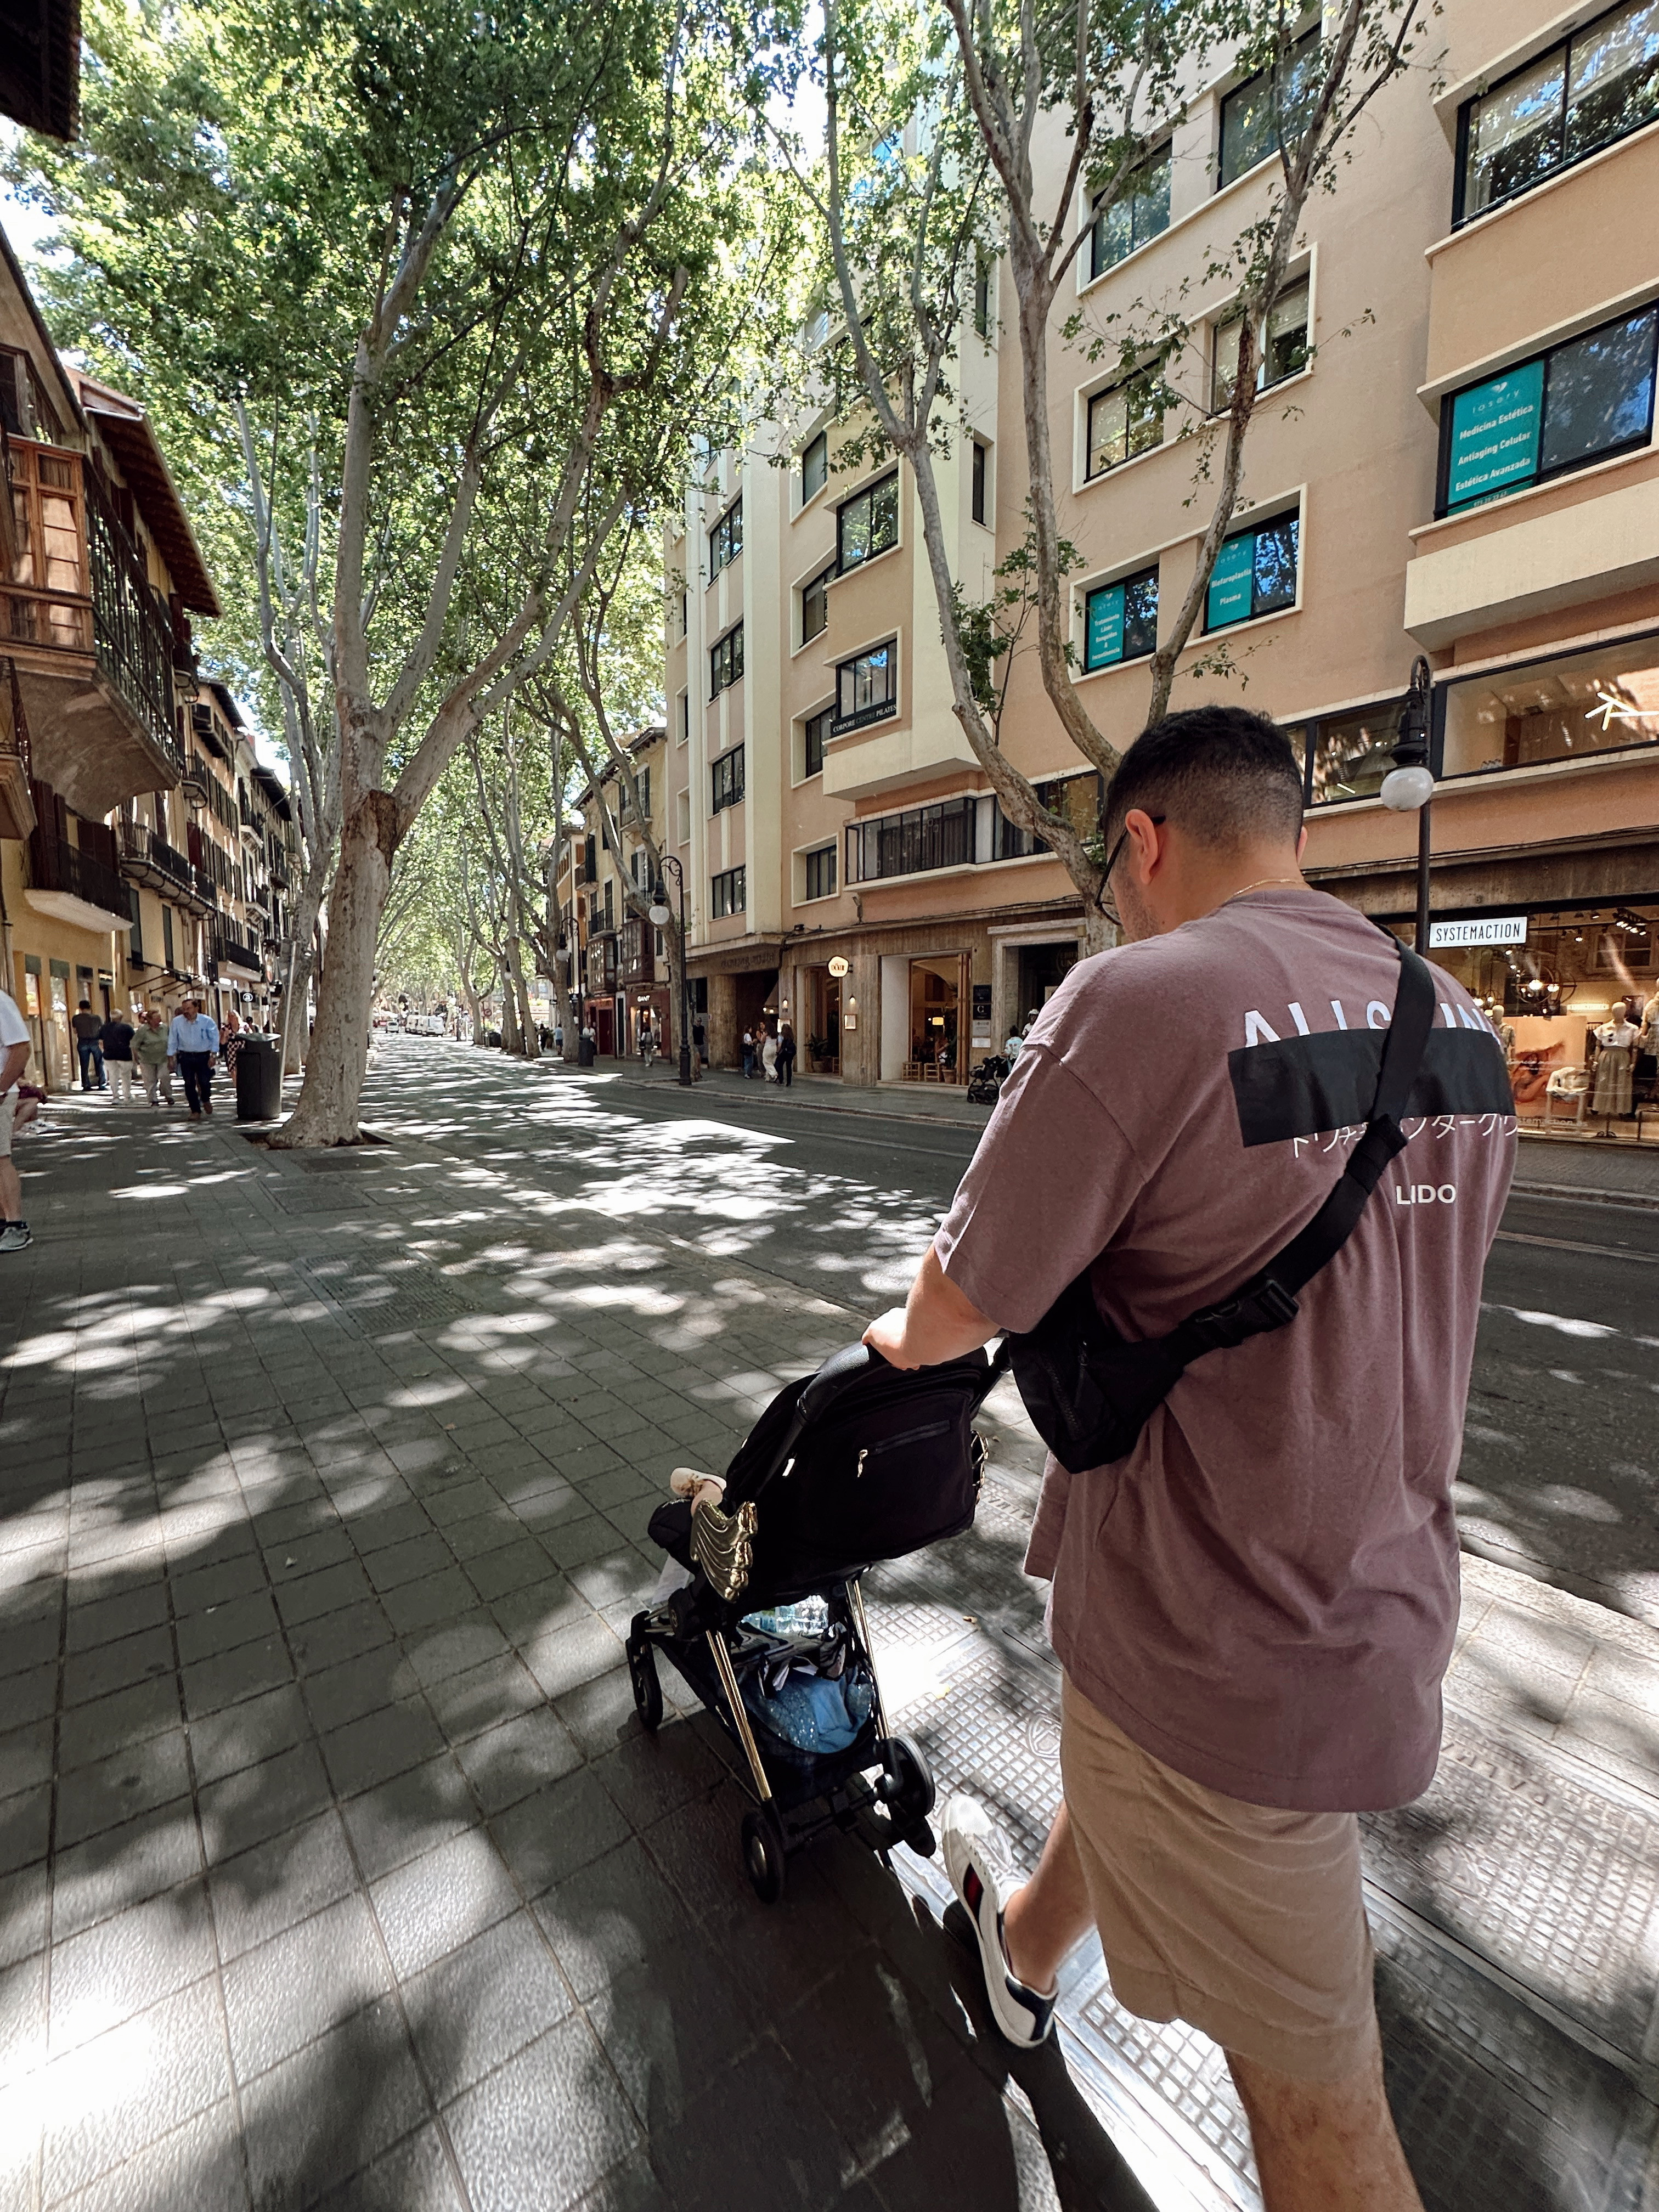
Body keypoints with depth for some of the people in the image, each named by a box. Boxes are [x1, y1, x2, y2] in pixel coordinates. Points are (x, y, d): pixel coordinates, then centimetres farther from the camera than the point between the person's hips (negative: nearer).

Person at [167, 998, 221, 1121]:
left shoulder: (207, 1021, -5)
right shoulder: (176, 1022, -1)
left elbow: (215, 1038, 1)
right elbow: (172, 1041, 6)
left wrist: (213, 1055, -4)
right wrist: (171, 1058, 5)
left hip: (203, 1056, -1)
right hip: (185, 1056, 2)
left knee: (205, 1082, -8)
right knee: (189, 1084, 0)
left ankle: (206, 1101, 25)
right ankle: (195, 1111, 8)